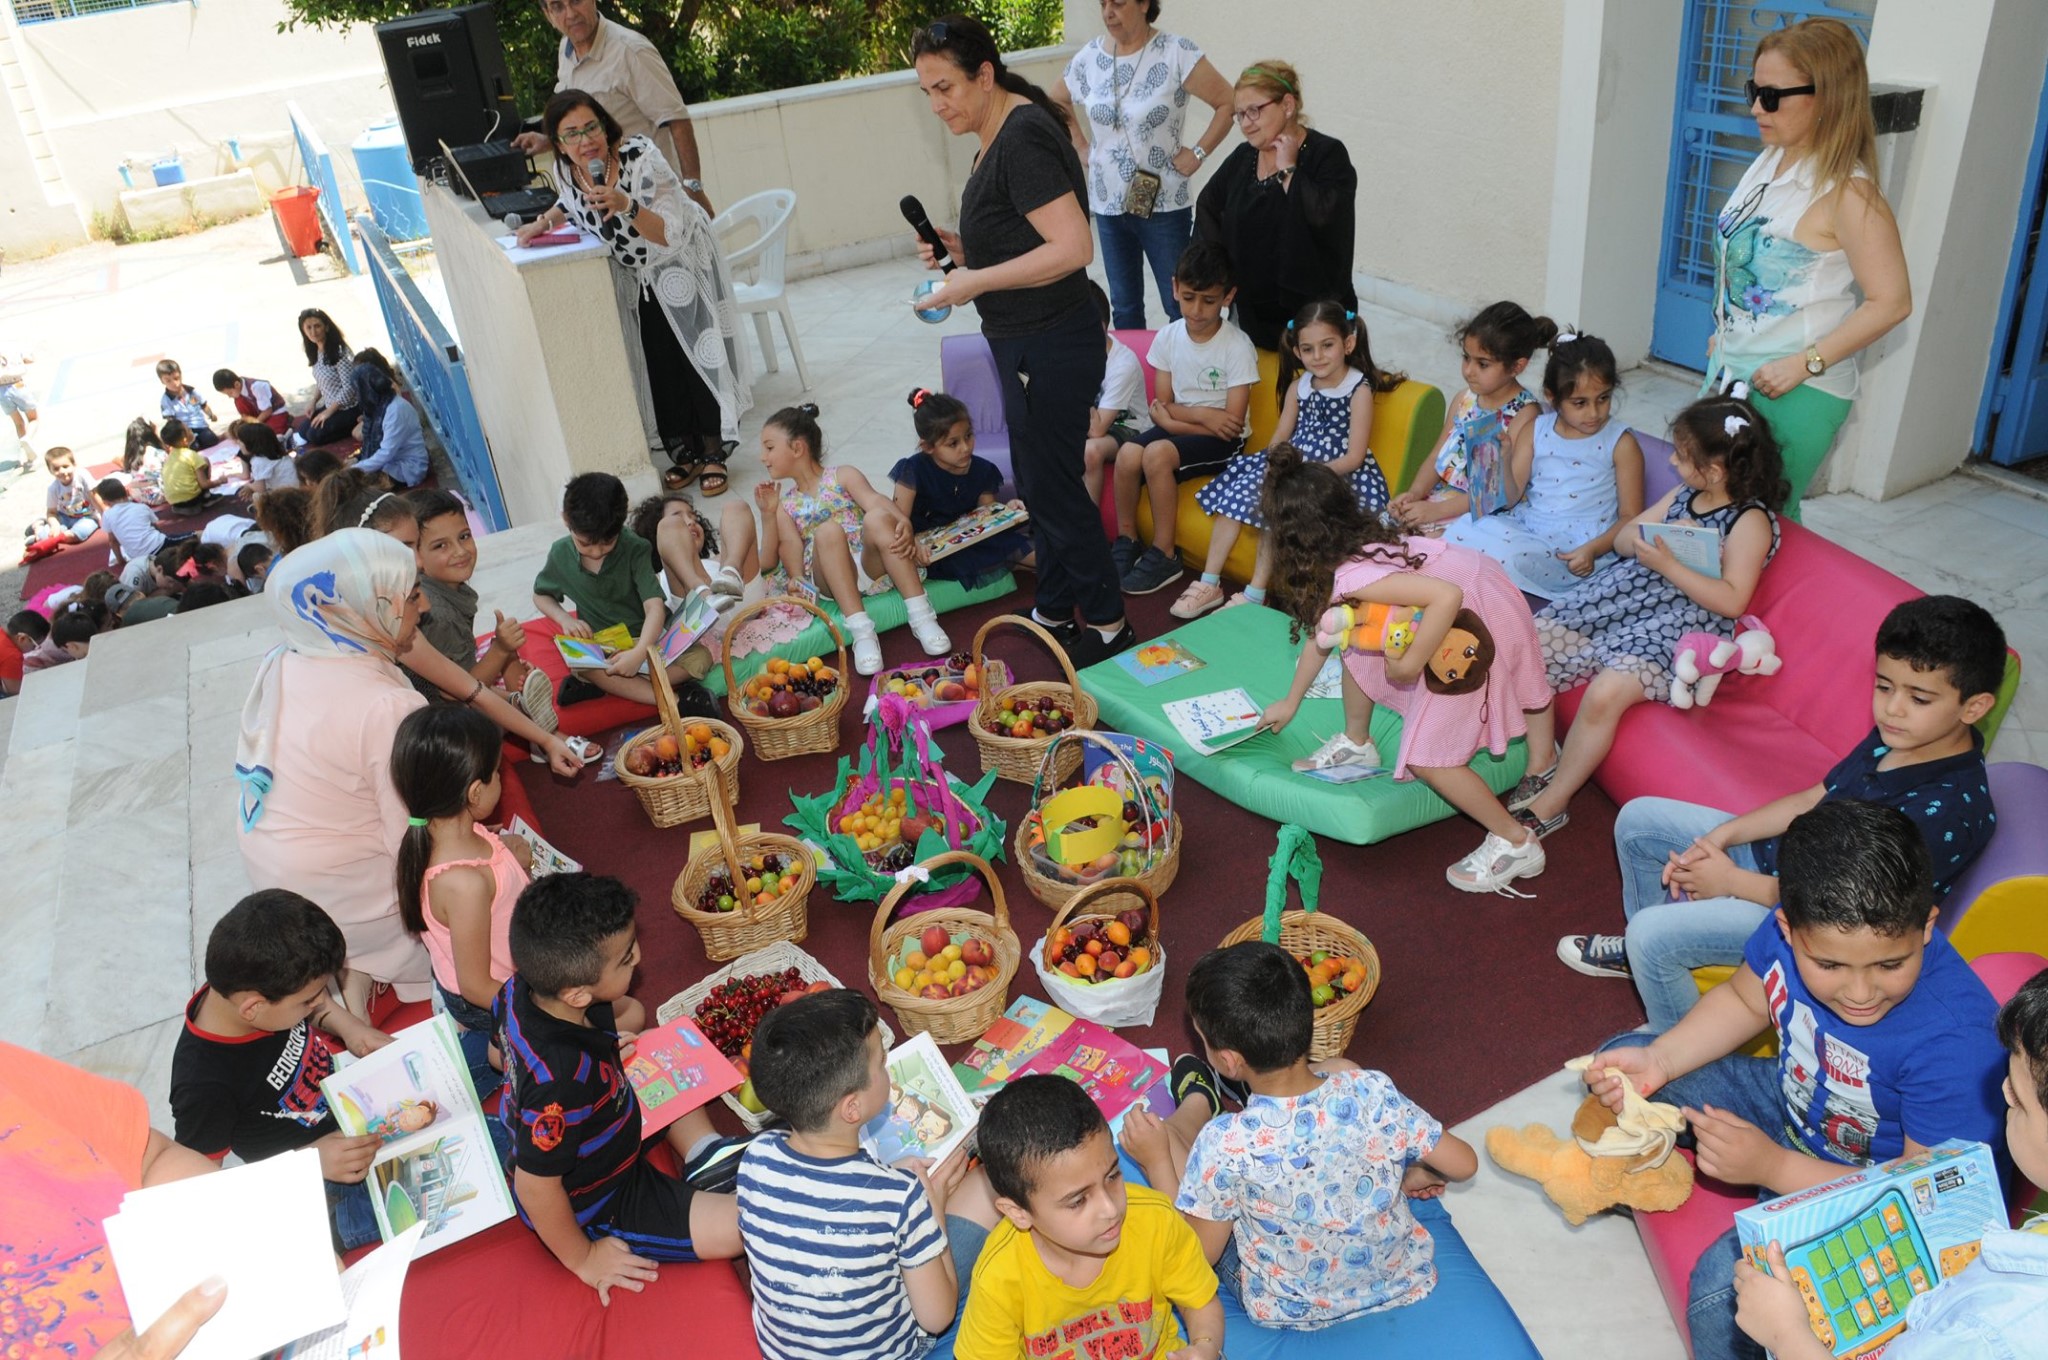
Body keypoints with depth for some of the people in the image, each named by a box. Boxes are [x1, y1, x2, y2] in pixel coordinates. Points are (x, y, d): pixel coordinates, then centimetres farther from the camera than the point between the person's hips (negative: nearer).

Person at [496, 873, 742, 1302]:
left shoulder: (524, 986, -18)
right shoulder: (562, 1080, -41)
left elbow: (498, 1054, 5)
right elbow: (536, 1187, -28)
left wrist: (605, 1045, 5)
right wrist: (583, 1259, -12)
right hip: (591, 1208, -9)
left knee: (633, 1012, 19)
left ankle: (704, 1153, 11)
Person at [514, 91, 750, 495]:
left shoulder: (640, 159, -29)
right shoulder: (565, 171, -11)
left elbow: (672, 235, -32)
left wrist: (626, 207, -45)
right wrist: (544, 221, -2)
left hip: (685, 263, -5)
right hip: (637, 278, 5)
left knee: (700, 356, -6)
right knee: (659, 367, 4)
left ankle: (714, 454, 4)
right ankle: (685, 453, 15)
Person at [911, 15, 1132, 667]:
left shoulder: (1024, 138, -20)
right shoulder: (997, 135, 11)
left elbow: (1072, 247, -28)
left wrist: (975, 281, -23)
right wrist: (962, 250, 4)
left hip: (1050, 347, -10)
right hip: (1025, 343, 10)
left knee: (1053, 486, 1)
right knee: (1036, 480, 19)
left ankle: (1108, 623, 16)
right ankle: (1055, 611, 35)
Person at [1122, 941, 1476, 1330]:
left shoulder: (1224, 1144, -35)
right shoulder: (1372, 1092, -27)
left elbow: (1198, 1252, -19)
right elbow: (1464, 1164, -11)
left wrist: (1155, 1161, -8)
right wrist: (1414, 1176, 9)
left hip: (1286, 1312, -2)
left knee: (1157, 1136, 8)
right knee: (1340, 1067, 13)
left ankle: (1199, 1102, 43)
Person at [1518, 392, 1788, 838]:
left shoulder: (1751, 520, -9)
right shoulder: (1684, 495, 13)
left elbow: (1732, 601, -17)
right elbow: (1623, 538, 16)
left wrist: (1668, 564, -22)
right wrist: (1654, 538, -6)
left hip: (1686, 622, -8)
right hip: (1631, 593, 8)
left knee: (1605, 692, -31)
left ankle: (1548, 806, -15)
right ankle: (1541, 764, 2)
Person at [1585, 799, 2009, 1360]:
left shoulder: (1956, 1042, -37)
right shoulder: (1791, 931, -22)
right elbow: (1743, 1001, 2)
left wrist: (1773, 1167, -29)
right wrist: (1659, 1060, -12)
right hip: (1795, 1103, 6)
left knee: (1723, 1285, -26)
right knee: (1625, 1058, 5)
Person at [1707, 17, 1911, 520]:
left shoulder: (1845, 193, -18)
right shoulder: (1770, 162, 5)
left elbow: (1891, 301, -20)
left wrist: (1806, 363, -23)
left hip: (1795, 393, -8)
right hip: (1731, 369, 8)